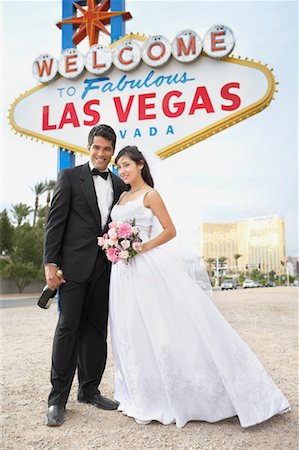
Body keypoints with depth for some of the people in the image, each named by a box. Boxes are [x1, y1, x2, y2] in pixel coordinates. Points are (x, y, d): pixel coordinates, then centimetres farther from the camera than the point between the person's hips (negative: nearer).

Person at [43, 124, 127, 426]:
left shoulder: (119, 185, 13)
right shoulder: (70, 176, 2)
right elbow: (55, 221, -4)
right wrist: (50, 263, -11)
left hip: (105, 267, 4)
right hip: (74, 263, -4)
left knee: (96, 329, 9)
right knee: (68, 327, -2)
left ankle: (89, 390, 22)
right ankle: (57, 399, 7)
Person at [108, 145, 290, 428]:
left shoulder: (150, 195, -2)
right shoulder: (122, 197, 18)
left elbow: (170, 230, -7)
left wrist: (142, 248, -16)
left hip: (148, 266, -7)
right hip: (123, 270, 8)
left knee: (163, 325, -8)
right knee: (133, 331, 9)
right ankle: (148, 396, 22)